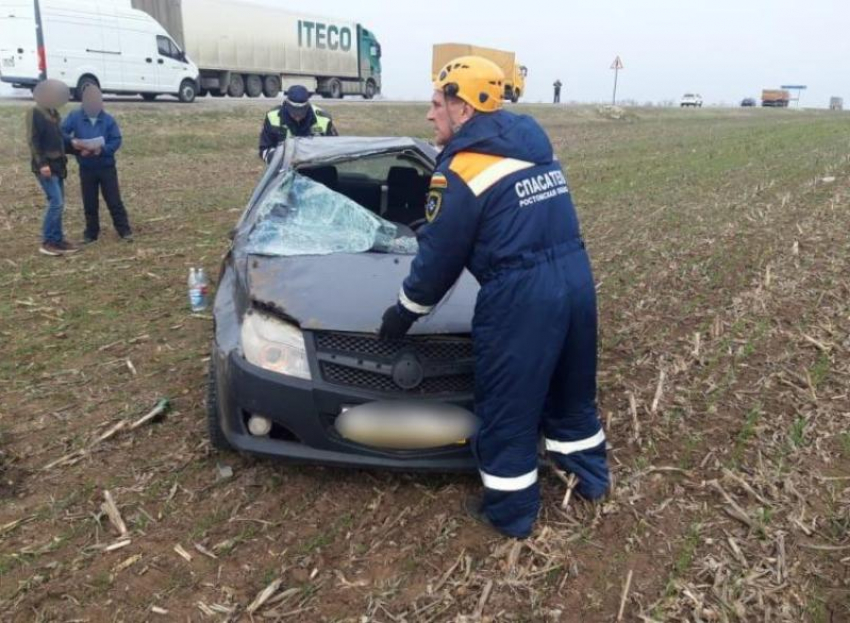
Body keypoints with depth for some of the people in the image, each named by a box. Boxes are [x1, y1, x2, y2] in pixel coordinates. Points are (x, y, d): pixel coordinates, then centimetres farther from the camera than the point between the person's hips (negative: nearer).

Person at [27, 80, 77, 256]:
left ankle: (57, 239, 16)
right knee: (56, 202, -13)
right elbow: (32, 140, -15)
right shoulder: (34, 113, -10)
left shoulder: (54, 113, 15)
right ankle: (47, 242, -6)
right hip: (45, 165, -8)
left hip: (57, 164, 8)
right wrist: (41, 163, -21)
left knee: (59, 203, 9)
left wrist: (63, 159, 13)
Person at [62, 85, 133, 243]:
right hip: (86, 169, 1)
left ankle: (125, 230, 7)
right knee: (89, 203, 9)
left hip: (107, 167, -1)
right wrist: (72, 141, -25)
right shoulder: (75, 117, -2)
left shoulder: (108, 119, -3)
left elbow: (117, 140, -6)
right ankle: (91, 233, 20)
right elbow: (61, 133, -4)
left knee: (114, 201, 1)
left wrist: (102, 149, -22)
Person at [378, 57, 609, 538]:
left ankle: (511, 512, 25)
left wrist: (405, 312, 7)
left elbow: (439, 255, -7)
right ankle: (590, 477, 44)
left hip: (521, 297, -8)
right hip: (576, 279, 8)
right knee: (571, 389, 25)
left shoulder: (463, 169, -11)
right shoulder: (534, 147, 13)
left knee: (508, 410, 9)